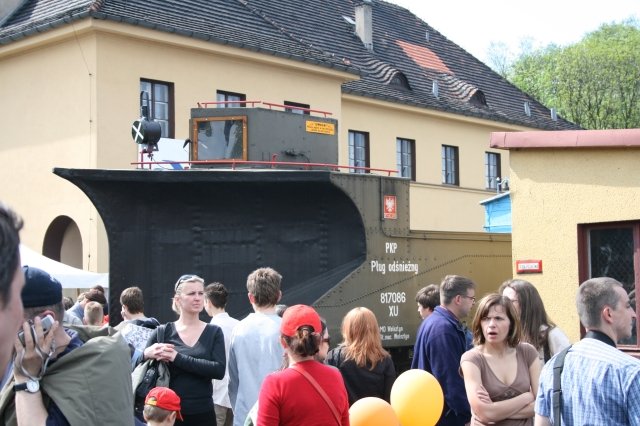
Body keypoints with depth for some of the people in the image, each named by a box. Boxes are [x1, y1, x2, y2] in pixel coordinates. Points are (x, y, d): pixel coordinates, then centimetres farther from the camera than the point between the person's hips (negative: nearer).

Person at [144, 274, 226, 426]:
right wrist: (147, 354, -19)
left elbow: (219, 370, -12)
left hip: (203, 413, 1)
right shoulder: (163, 332, 2)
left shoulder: (214, 332, 3)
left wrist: (177, 358, -17)